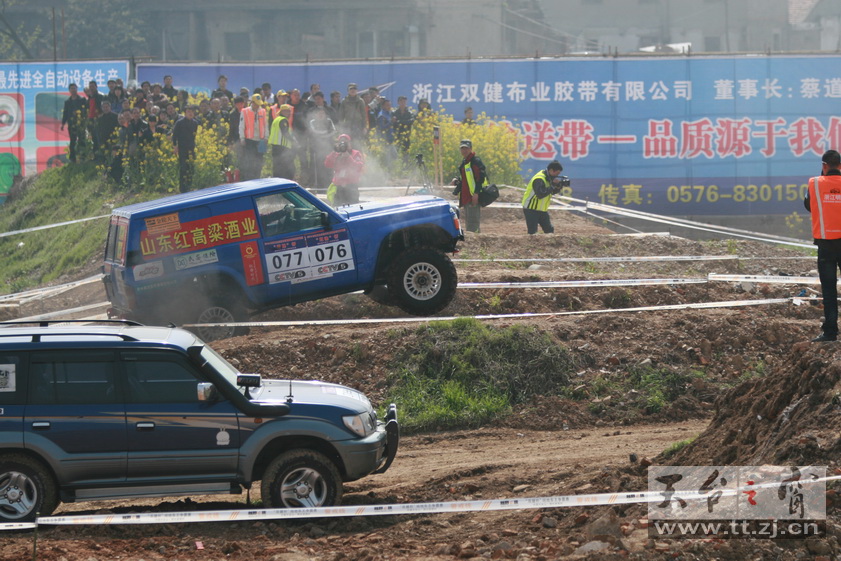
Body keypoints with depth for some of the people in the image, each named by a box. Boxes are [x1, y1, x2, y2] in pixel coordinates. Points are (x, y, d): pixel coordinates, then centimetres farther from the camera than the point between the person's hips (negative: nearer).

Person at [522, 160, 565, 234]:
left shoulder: (549, 178, 5)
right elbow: (540, 194, -36)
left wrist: (558, 187, -10)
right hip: (531, 209, -9)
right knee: (532, 232, -11)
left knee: (549, 231, 8)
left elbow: (552, 192, 12)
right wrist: (553, 186, -31)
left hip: (542, 210, 9)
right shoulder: (539, 179, -24)